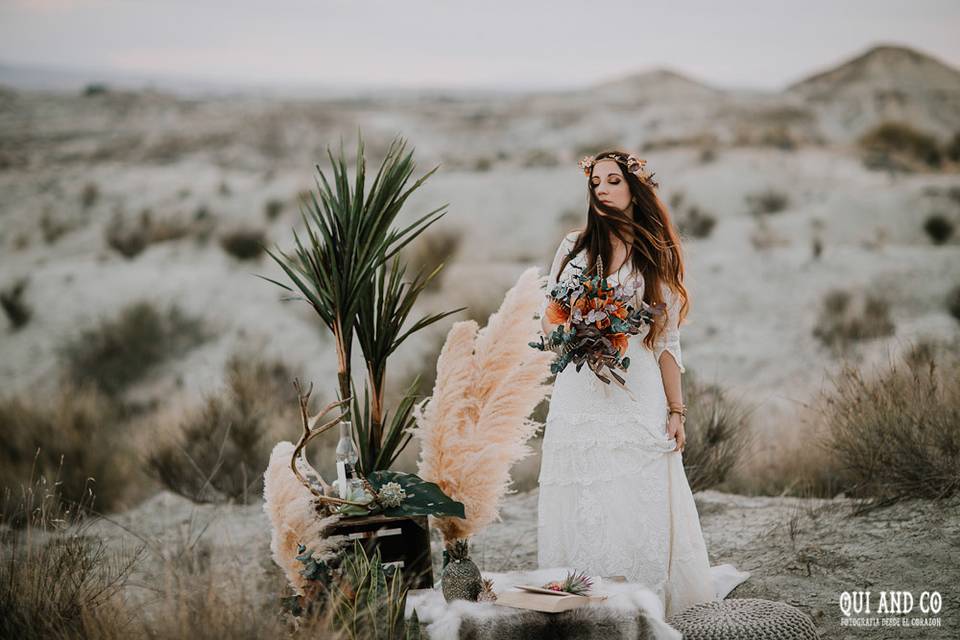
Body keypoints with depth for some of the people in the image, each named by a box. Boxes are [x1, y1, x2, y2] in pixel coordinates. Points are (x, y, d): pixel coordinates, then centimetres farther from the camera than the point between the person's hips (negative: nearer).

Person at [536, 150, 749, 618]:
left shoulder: (659, 255, 8)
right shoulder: (574, 247, 10)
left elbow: (666, 343, 7)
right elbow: (547, 320, 13)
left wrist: (676, 411, 0)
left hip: (638, 401, -1)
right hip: (579, 400, 1)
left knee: (640, 513, -4)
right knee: (581, 513, 0)